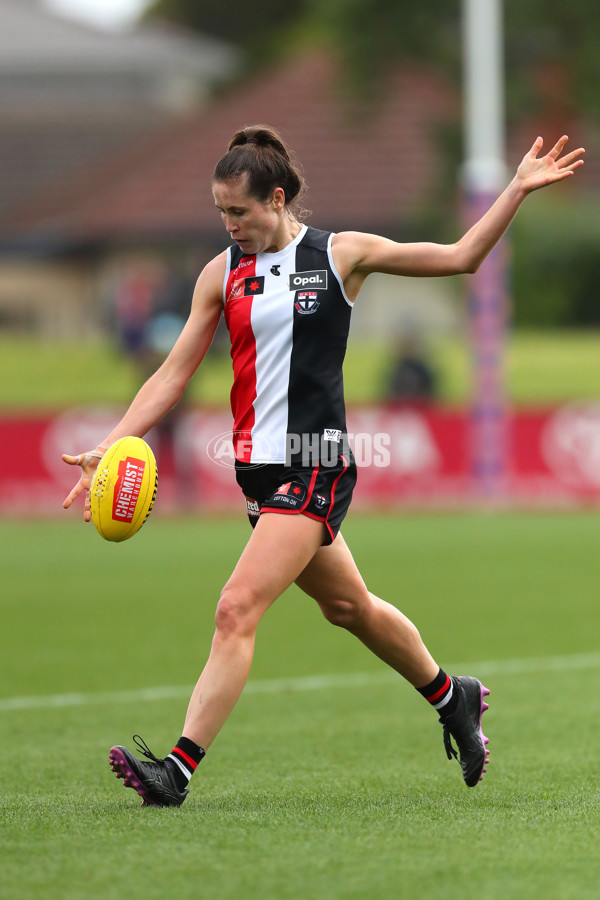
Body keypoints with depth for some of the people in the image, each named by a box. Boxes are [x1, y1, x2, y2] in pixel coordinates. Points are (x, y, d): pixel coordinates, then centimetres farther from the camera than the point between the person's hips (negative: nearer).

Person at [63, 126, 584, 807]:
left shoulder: (341, 254, -2)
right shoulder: (223, 273, 7)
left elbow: (460, 258, 6)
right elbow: (172, 376, 7)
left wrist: (519, 188, -1)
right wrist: (110, 446, -3)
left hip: (314, 463, -5)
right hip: (257, 464, 5)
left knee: (238, 610, -16)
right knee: (346, 605, 19)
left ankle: (177, 771, -19)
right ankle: (452, 699, 42)